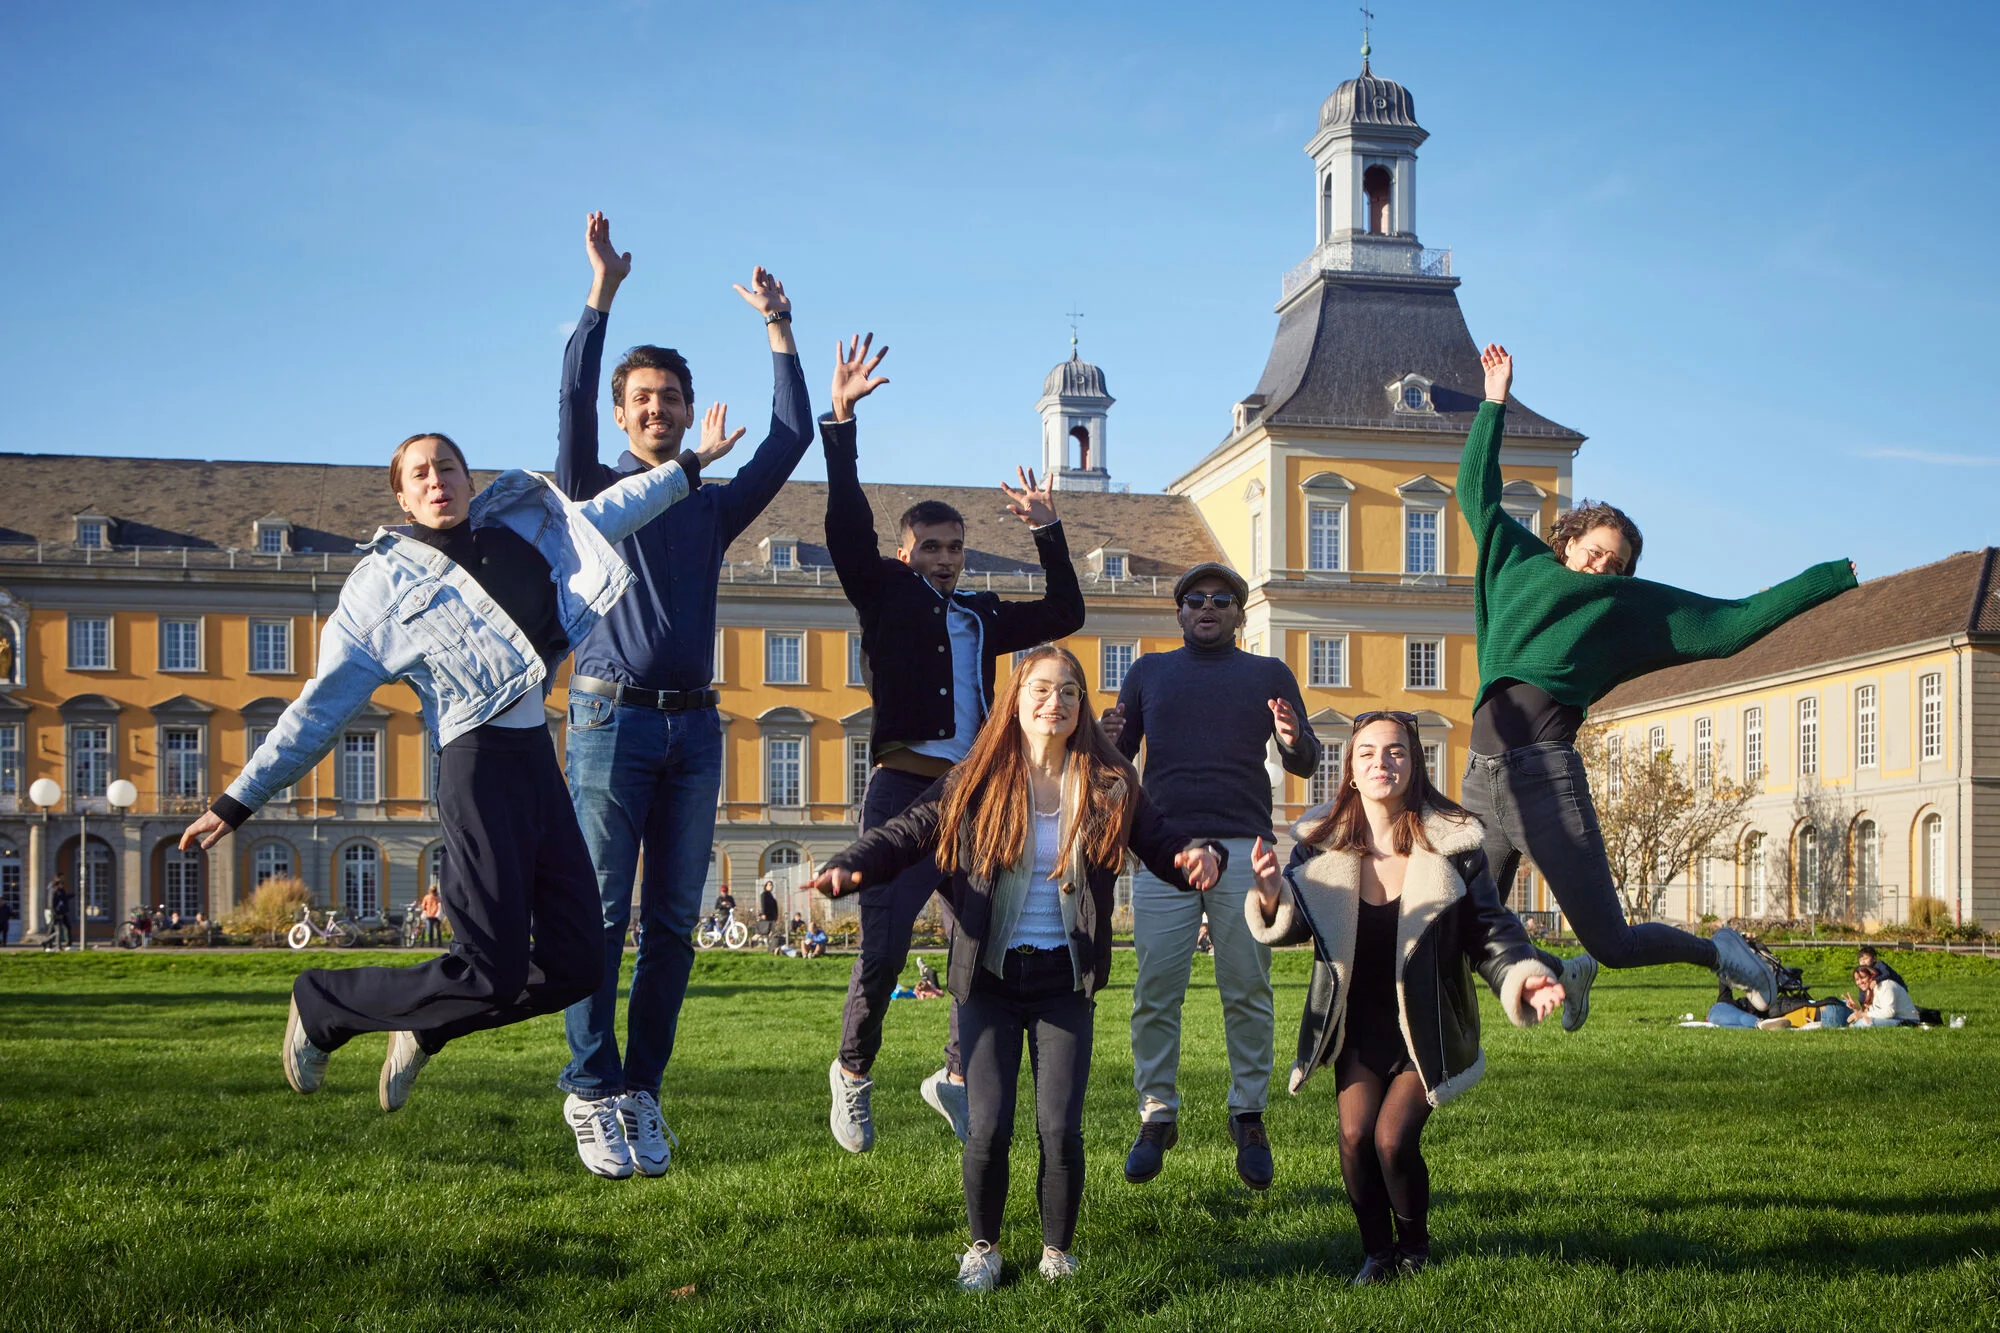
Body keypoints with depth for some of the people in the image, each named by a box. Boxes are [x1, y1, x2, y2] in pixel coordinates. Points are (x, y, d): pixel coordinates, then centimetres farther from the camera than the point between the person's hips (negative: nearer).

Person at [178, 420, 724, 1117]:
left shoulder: (518, 532, 17)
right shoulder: (381, 582, 4)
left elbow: (606, 512, 31)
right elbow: (320, 707, 2)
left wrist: (689, 465, 37)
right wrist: (237, 802, -2)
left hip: (538, 758, 6)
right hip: (479, 765, -6)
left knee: (576, 963, -1)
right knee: (491, 973, -14)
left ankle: (425, 1026, 21)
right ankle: (322, 1007, 9)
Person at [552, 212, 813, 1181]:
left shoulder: (714, 506, 18)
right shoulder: (595, 492, 9)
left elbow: (791, 437, 11)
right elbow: (573, 405, -7)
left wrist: (778, 328, 10)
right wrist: (602, 292, -12)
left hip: (693, 727, 4)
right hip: (613, 718, -4)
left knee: (674, 922, 2)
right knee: (602, 912, -8)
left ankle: (642, 1093, 7)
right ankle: (592, 1092, -4)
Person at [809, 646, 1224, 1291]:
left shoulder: (1110, 788, 2)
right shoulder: (975, 783, -1)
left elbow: (1165, 847, 3)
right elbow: (904, 834, -5)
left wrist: (1201, 854, -20)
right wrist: (850, 865, -24)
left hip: (1064, 984, 1)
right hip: (989, 979, -1)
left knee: (1061, 1128, -4)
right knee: (988, 1127, -5)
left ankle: (1058, 1253, 19)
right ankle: (983, 1247, 21)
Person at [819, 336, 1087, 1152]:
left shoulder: (981, 617, 21)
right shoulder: (886, 594, 8)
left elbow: (1064, 614, 26)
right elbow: (848, 527, -6)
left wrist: (1048, 531, 20)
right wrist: (840, 421, -12)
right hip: (903, 792, -5)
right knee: (883, 946, -10)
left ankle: (956, 1076, 14)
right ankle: (852, 1072, 12)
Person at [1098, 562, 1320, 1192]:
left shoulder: (1269, 675, 16)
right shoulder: (1149, 672, 20)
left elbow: (1306, 763, 10)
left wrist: (1293, 740, -13)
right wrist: (1106, 743, -7)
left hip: (1243, 848, -1)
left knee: (1247, 991, -3)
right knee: (1155, 992, -4)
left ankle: (1249, 1116, 5)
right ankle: (1157, 1115, 2)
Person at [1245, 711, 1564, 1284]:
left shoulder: (1451, 844, -13)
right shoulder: (1322, 844, -7)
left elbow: (1489, 930, -6)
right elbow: (1290, 926, -10)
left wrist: (1523, 977, -26)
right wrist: (1272, 896, -33)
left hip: (1429, 1027, -2)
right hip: (1359, 1025, 2)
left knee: (1394, 1138, -14)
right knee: (1355, 1135, -11)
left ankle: (1414, 1248, 15)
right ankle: (1376, 1253, 14)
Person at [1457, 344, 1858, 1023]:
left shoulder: (1632, 606, 14)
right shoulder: (1521, 565, 22)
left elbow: (1736, 621, 14)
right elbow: (1476, 489, 30)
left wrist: (1839, 576, 15)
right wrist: (1495, 400, 30)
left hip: (1545, 775, -3)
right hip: (1482, 780, 4)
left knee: (1613, 943, -1)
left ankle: (1720, 951, 27)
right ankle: (1561, 974, 35)